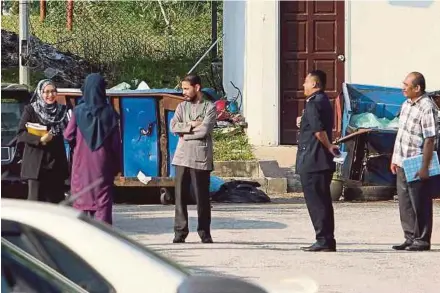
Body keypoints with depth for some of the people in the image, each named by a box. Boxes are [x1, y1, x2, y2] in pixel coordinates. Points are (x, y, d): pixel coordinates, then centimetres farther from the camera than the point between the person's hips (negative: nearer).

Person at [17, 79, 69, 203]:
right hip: (36, 163, -4)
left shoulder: (61, 110, 11)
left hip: (57, 163, 4)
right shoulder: (30, 110, -2)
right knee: (36, 199, -5)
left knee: (56, 200, 4)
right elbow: (21, 133, -8)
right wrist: (39, 139, -21)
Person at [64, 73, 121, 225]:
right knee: (103, 202, 1)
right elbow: (116, 142, -3)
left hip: (82, 164, 0)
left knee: (81, 201, 8)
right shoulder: (109, 112, -5)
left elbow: (68, 136, -2)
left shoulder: (79, 111, -7)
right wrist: (117, 166, 5)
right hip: (102, 165, 0)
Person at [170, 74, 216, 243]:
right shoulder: (182, 107, 15)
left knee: (202, 196, 1)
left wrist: (185, 132, -3)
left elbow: (204, 130, -11)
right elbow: (173, 126, 0)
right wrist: (191, 125, -10)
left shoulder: (209, 107, 2)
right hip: (182, 157, 3)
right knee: (180, 195, -1)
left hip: (200, 158, -3)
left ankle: (204, 232, 10)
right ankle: (180, 231, 3)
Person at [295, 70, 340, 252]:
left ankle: (324, 241, -8)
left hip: (311, 162, -10)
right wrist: (303, 123, 20)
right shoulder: (324, 102, 16)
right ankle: (327, 240, 15)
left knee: (316, 202, -7)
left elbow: (319, 130, -25)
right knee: (323, 201, 12)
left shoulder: (313, 104, -14)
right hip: (323, 162, 10)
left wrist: (328, 147, -13)